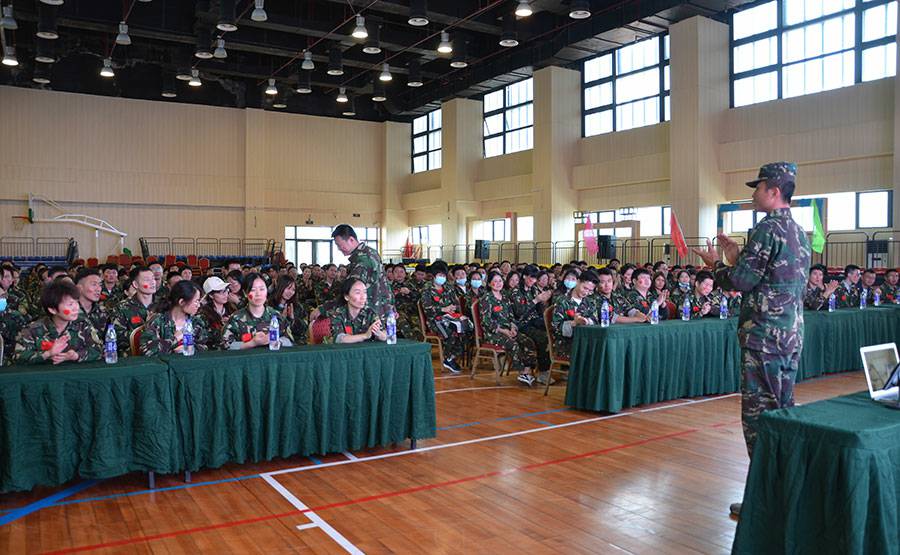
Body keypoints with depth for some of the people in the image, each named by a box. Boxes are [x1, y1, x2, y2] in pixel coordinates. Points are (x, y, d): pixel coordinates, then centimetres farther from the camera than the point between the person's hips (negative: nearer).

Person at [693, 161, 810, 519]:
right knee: (782, 409, 16)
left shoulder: (767, 229, -14)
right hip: (791, 335, 10)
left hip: (764, 336, -10)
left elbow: (741, 281, -18)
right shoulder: (799, 232, 16)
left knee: (757, 414, -4)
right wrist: (736, 259, 17)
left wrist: (715, 265, 0)